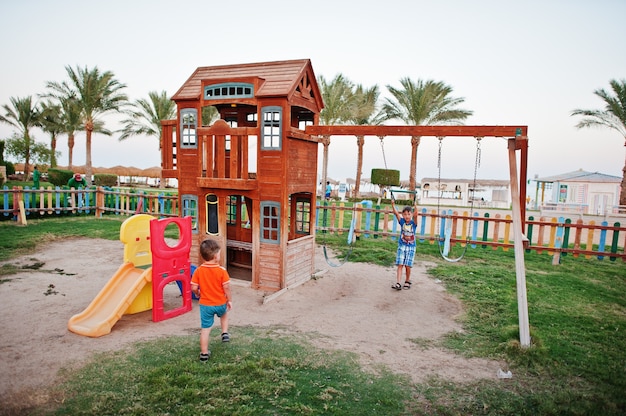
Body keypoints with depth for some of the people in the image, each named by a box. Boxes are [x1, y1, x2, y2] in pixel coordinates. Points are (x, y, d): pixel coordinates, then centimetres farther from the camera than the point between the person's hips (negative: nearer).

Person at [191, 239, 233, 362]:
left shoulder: (198, 271, -11)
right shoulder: (221, 271, -16)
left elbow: (194, 288, -8)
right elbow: (226, 287, -14)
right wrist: (229, 300, 1)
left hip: (205, 305, 1)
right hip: (220, 303, -1)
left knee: (205, 328, 10)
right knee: (224, 314, 34)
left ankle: (204, 353, 17)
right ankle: (225, 333, 29)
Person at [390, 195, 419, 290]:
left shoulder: (413, 223, -4)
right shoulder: (402, 222, 0)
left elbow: (415, 215, -23)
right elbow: (396, 213, -12)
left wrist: (415, 206, -38)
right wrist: (393, 204, -25)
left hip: (411, 247, -1)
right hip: (401, 246, 1)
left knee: (407, 265, 0)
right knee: (400, 265, -5)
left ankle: (407, 281, 22)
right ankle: (398, 283, -8)